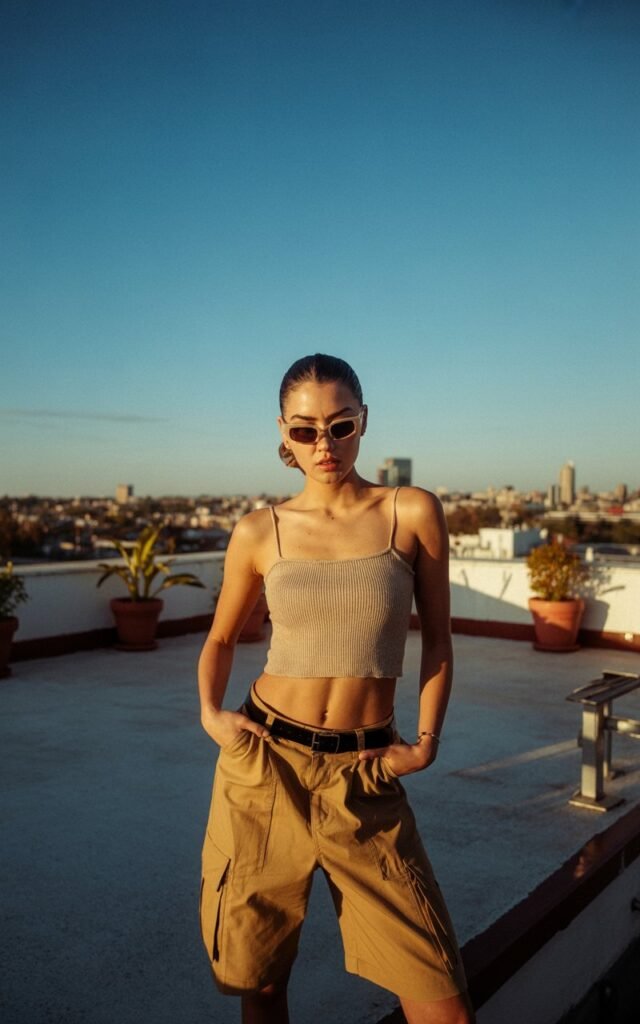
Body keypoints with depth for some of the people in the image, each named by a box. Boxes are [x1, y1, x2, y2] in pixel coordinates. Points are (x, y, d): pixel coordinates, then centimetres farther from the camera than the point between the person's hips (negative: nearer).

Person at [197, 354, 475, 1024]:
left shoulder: (414, 513, -2)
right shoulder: (259, 532, 1)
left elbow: (436, 638, 7)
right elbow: (221, 639, 14)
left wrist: (425, 742, -1)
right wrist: (211, 712, -2)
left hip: (364, 776, -1)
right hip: (265, 763, 1)